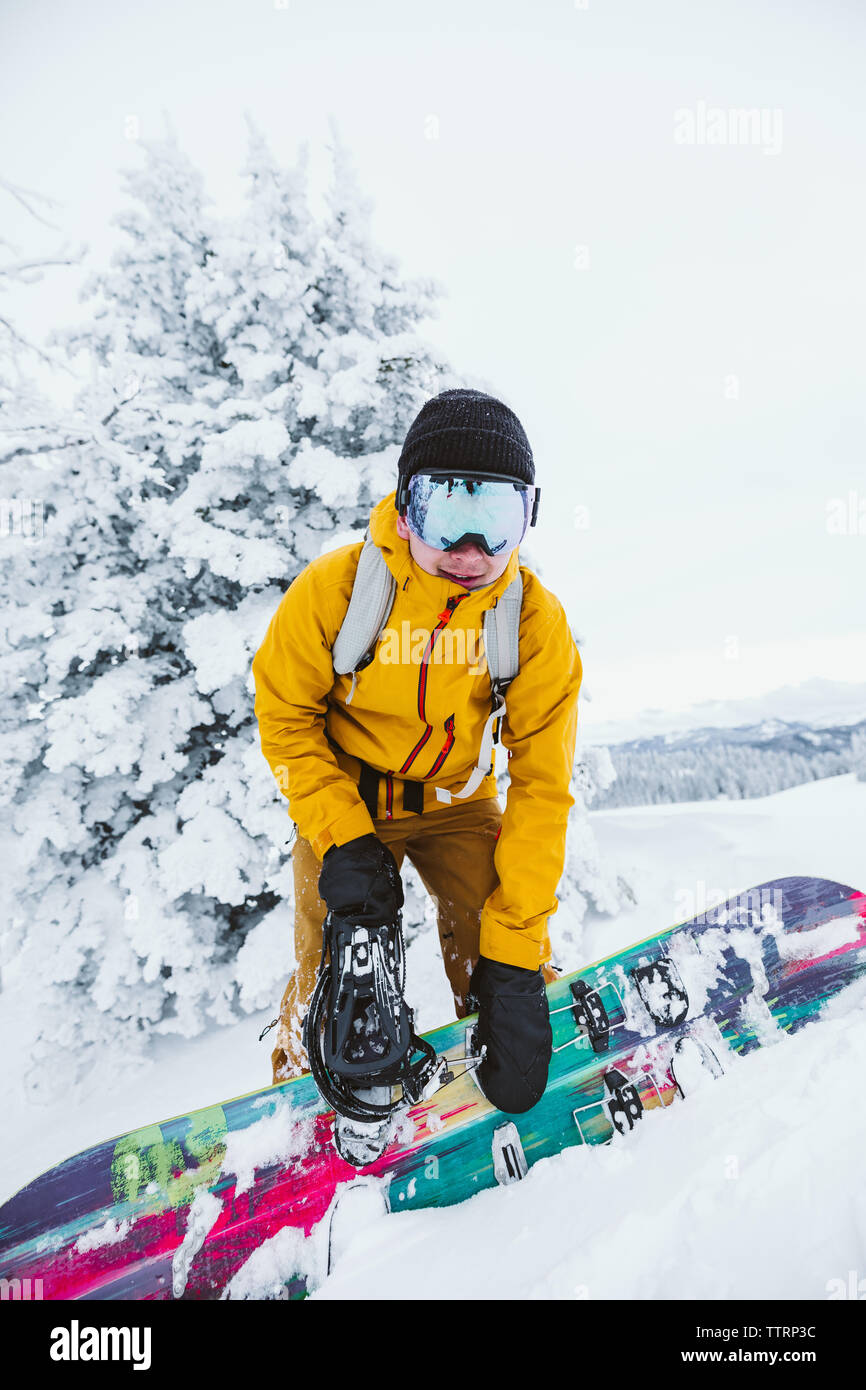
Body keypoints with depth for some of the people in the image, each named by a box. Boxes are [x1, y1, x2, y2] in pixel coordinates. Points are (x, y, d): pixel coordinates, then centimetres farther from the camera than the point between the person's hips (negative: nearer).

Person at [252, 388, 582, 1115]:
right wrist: (339, 838, -20)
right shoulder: (333, 589, -22)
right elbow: (285, 715, -8)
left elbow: (541, 786, -16)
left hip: (457, 803, 1)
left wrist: (515, 948, -20)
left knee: (504, 967, -8)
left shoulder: (538, 623, -19)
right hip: (344, 799, -1)